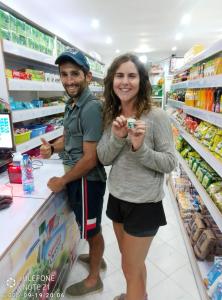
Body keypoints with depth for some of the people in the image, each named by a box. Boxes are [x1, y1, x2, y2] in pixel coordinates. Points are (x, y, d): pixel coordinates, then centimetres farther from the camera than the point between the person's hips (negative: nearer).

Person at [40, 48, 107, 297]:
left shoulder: (91, 108, -24)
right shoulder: (71, 104, 6)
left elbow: (90, 158, -24)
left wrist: (62, 181, -13)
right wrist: (52, 147, -5)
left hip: (87, 179, -9)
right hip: (75, 176, 9)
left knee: (92, 229, 13)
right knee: (89, 226, 27)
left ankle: (93, 279, 38)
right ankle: (96, 257, 54)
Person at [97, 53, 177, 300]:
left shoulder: (156, 116, -16)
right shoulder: (112, 115, 1)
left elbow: (170, 163, -14)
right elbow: (103, 159, -4)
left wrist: (140, 148, -29)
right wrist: (117, 138, -21)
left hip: (144, 204, -6)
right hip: (117, 198, 6)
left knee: (131, 267, 13)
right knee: (131, 260, 27)